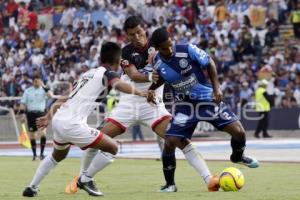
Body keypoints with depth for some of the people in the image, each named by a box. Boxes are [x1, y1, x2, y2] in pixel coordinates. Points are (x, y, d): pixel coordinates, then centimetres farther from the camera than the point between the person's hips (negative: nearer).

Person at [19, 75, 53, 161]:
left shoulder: (43, 89, 3)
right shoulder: (27, 91, 5)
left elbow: (51, 96, -16)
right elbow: (23, 103, 6)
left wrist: (44, 87, -19)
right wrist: (22, 114, -4)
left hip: (41, 113, -1)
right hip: (31, 114, 2)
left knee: (43, 133, -18)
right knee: (32, 136, 4)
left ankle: (41, 153, -9)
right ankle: (34, 154, 19)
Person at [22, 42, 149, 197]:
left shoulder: (88, 74, 22)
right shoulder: (107, 73, 0)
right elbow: (118, 84, -24)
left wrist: (48, 117, 29)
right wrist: (140, 93, -34)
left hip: (58, 119, 9)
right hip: (72, 124, -9)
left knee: (58, 156, 35)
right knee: (112, 148, 3)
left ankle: (32, 187, 37)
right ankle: (86, 180, 7)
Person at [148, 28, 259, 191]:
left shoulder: (188, 50, -21)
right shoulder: (157, 63, -9)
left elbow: (209, 64, -7)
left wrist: (216, 87, -15)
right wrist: (150, 90, -2)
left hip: (206, 99, -2)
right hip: (184, 104, 2)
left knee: (238, 130, -11)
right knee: (170, 141, -14)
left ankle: (238, 156, 24)